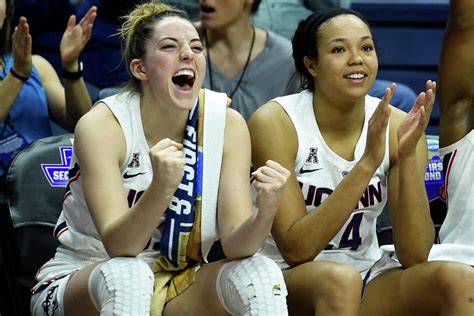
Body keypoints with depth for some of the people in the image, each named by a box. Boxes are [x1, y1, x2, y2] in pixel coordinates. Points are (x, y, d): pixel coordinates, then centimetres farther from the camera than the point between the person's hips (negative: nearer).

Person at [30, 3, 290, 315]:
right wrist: (161, 189, -46)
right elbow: (117, 246, -27)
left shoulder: (228, 124, -8)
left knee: (261, 274, -25)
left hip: (175, 289, 3)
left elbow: (235, 245, -14)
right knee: (127, 275, -36)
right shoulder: (101, 125, -17)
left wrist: (266, 210, -36)